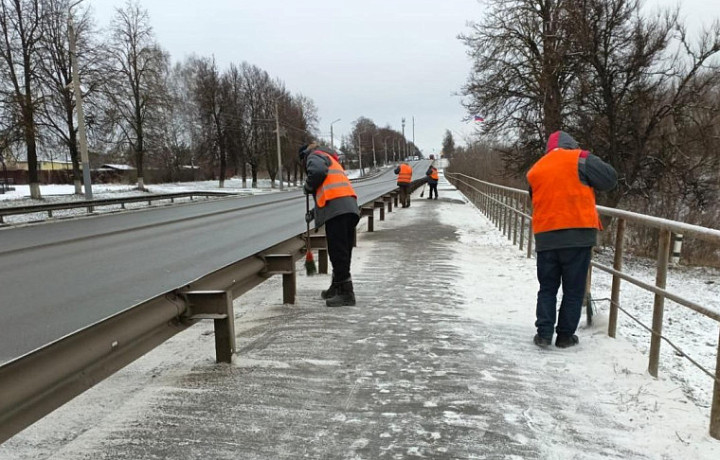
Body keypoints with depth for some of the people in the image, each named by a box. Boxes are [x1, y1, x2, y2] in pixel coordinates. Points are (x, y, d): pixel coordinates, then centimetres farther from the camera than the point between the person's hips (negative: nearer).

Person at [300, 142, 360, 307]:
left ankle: (346, 293, -9)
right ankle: (337, 288, 27)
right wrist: (314, 212, 37)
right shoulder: (330, 160, 37)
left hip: (336, 209, -9)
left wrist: (308, 186, 4)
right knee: (342, 251, 15)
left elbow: (317, 171, -14)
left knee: (338, 251, -9)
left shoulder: (315, 156, 10)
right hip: (349, 207, 9)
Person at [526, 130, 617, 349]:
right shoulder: (580, 159, 0)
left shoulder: (536, 169, 15)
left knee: (547, 288, 13)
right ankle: (565, 336, 12)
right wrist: (587, 183, 17)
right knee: (574, 289, 7)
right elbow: (610, 179, 1)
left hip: (546, 237, 4)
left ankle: (544, 334, 8)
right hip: (577, 234, -4)